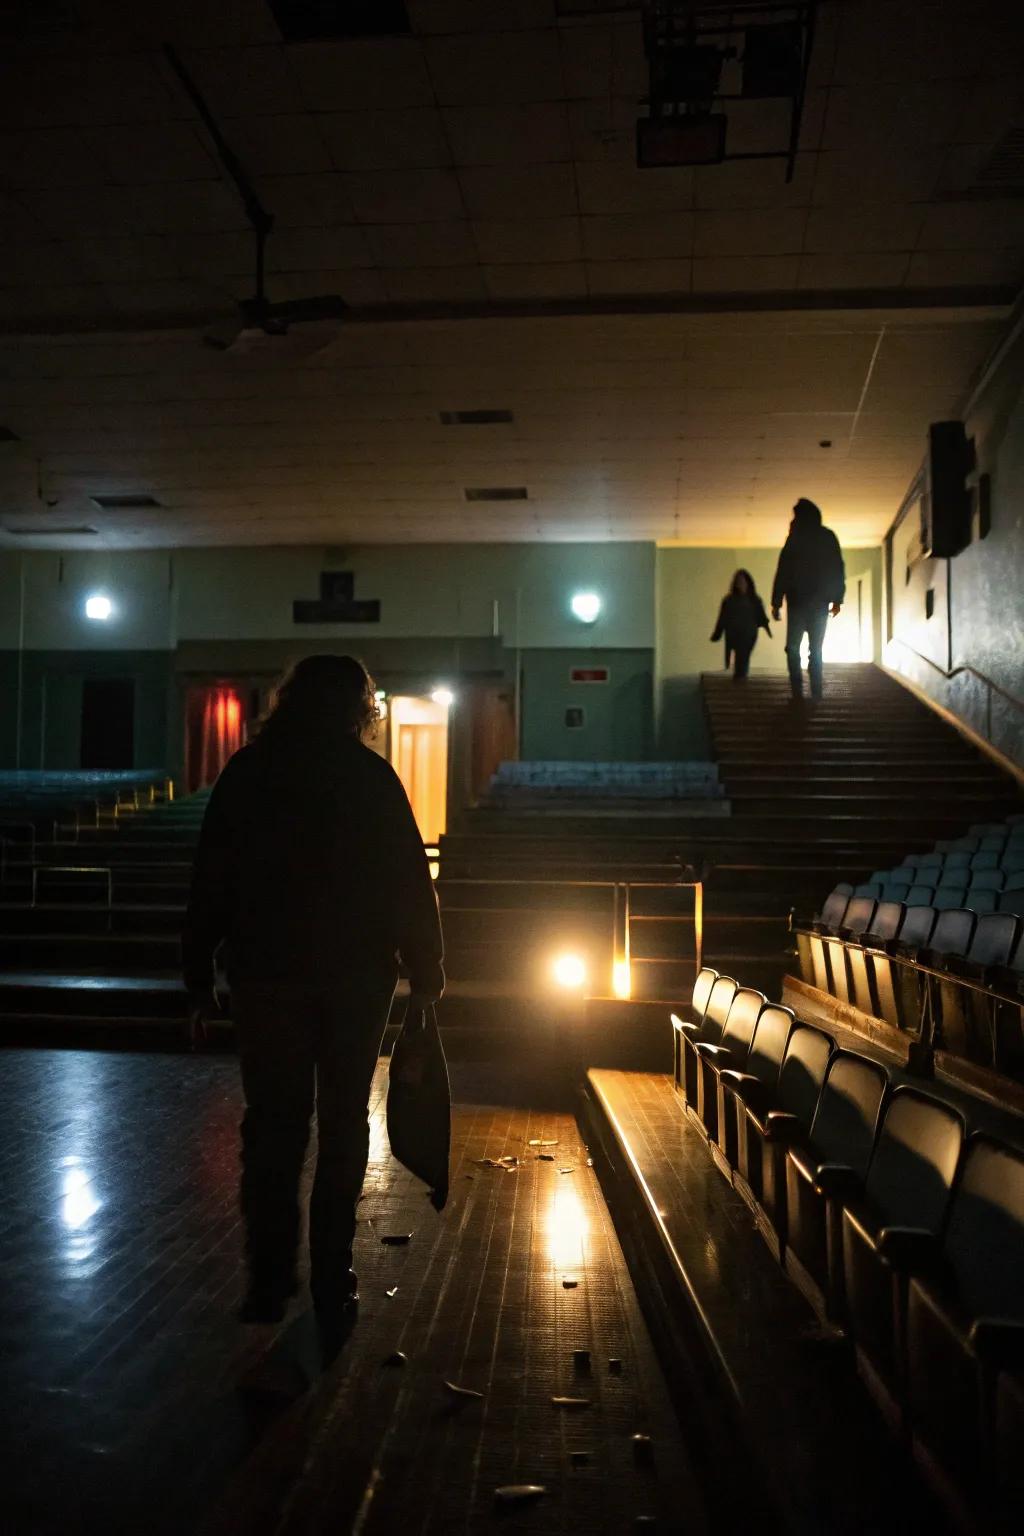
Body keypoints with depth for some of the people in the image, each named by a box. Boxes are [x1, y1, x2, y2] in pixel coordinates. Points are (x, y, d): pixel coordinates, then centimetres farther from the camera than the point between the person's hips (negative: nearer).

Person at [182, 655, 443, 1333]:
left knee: (273, 1123, 9)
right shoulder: (372, 777, -4)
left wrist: (200, 969, 8)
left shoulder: (246, 772, 2)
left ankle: (270, 1282, 11)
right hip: (357, 974, -1)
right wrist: (427, 969, 3)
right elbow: (411, 883, -5)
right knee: (343, 1122, 10)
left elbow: (212, 878, 2)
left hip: (266, 971, 1)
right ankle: (333, 1282, 14)